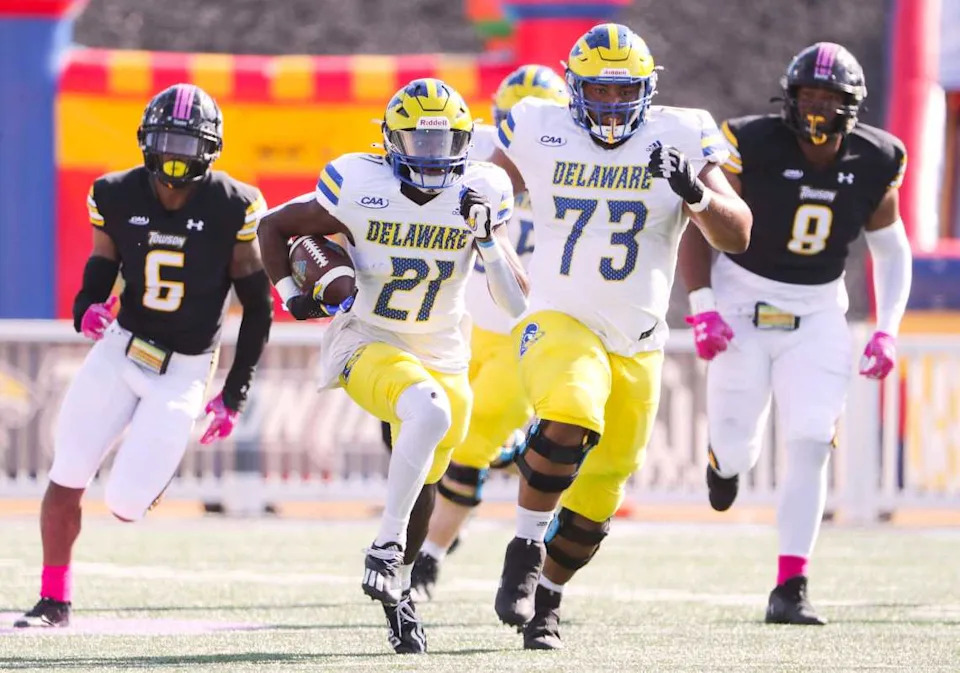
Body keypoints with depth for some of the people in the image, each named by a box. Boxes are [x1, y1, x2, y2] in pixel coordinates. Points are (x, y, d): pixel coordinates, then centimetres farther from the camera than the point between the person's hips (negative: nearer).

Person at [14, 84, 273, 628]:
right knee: (67, 478, -3)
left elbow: (258, 308, -5)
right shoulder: (119, 198, -5)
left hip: (184, 372, -3)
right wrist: (87, 311, -17)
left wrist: (235, 395, -6)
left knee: (126, 504, -10)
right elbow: (100, 272, 7)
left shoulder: (232, 209, -13)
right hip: (121, 349, 3)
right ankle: (54, 602, 15)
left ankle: (162, 460, 26)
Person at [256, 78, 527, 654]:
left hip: (441, 356, 4)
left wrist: (489, 239, -21)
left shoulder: (478, 196, -8)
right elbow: (275, 227, 2)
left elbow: (518, 301, -6)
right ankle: (387, 544, -24)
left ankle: (397, 590, 36)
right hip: (366, 344, -4)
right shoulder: (361, 190, -13)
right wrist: (292, 294, -8)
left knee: (422, 490, 11)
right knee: (430, 413, -34)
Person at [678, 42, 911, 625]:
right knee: (738, 447, 2)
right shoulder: (753, 148, -17)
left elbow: (891, 251, 8)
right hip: (743, 307, -2)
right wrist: (703, 311, -15)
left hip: (817, 314, 2)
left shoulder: (874, 165, -7)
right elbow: (696, 226, -7)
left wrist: (888, 331, -2)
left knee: (810, 445, -12)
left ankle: (791, 588, -7)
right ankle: (727, 458, 43)